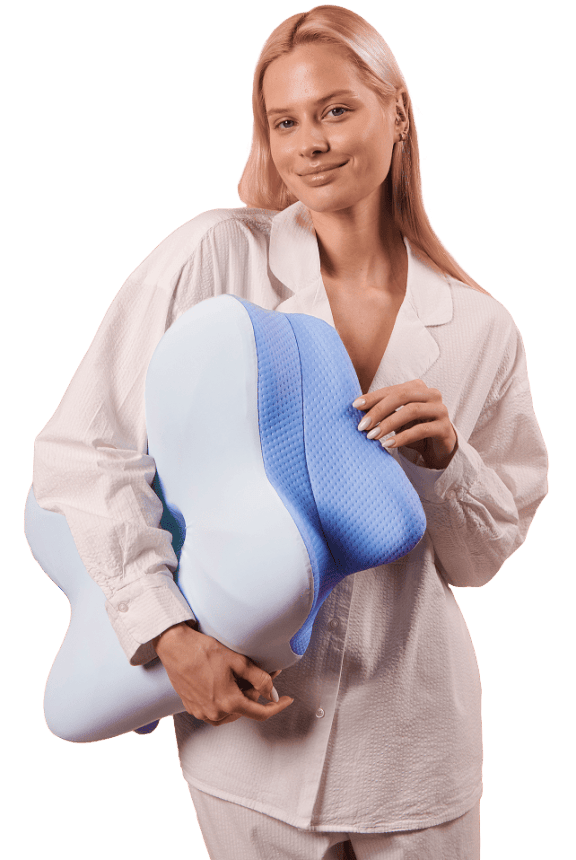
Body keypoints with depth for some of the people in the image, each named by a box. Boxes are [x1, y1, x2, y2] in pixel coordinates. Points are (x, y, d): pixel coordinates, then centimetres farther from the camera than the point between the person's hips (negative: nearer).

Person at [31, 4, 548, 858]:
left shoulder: (480, 328, -1)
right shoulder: (213, 259, -9)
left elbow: (479, 559, 6)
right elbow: (78, 453, -11)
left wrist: (443, 461, -14)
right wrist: (168, 631, -19)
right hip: (251, 726, -2)